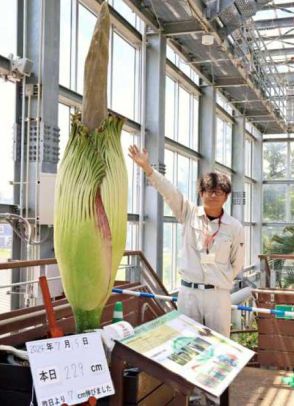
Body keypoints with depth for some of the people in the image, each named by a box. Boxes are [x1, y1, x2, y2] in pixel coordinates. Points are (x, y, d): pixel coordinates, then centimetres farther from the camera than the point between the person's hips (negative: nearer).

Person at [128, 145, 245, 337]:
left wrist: (220, 280, 6)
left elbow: (237, 264, 8)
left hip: (218, 294, -1)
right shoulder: (190, 214, 1)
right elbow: (169, 191, -10)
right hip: (188, 291, 1)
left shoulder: (234, 227, -1)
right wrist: (147, 167, -20)